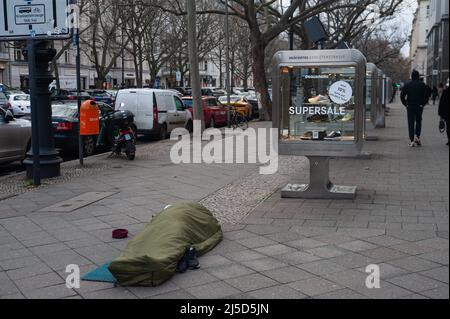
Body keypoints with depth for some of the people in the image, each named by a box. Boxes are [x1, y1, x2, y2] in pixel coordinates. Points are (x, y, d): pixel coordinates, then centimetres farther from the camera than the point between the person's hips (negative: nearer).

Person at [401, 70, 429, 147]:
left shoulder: (407, 85, 1)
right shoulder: (422, 84, -1)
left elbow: (402, 96, -3)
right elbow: (427, 95, -7)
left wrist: (406, 104, 3)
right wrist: (423, 103, 2)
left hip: (410, 107, 0)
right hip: (419, 106, 0)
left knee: (411, 123, 3)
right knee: (418, 122, 16)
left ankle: (412, 140, -1)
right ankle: (417, 136, 0)